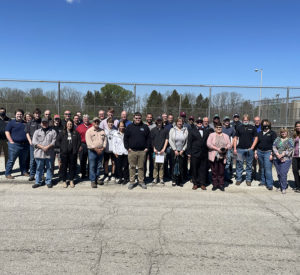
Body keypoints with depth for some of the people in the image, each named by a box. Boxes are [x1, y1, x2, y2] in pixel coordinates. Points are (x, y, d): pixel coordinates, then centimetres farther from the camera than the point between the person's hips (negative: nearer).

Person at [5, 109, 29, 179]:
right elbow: (7, 132, -3)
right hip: (14, 144, -4)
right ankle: (8, 174, 4)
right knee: (11, 160, -3)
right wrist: (11, 141, -11)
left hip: (25, 145, 5)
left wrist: (28, 141, 12)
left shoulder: (25, 123, 16)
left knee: (23, 160, 13)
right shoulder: (11, 122, 2)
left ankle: (24, 171, 25)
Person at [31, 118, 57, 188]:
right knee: (39, 168, 6)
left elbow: (54, 141, -1)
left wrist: (48, 147, -15)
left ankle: (49, 182, 14)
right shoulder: (37, 131, 13)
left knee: (49, 168, 4)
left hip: (49, 154, -1)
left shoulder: (53, 131, 9)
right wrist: (42, 147, -11)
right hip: (39, 153, 1)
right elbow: (34, 142, 2)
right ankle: (38, 182, 16)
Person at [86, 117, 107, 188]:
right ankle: (92, 181, 6)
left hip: (100, 151, 4)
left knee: (99, 166, 12)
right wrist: (96, 149, -16)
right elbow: (89, 142, -13)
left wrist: (102, 148, -5)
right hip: (92, 151, -4)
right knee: (92, 166, 0)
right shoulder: (89, 131, -5)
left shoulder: (102, 131, 10)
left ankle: (97, 178, 24)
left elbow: (105, 140, 8)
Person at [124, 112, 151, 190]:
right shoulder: (129, 127, 6)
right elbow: (125, 138, 7)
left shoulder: (145, 127, 7)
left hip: (142, 151, 0)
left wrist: (147, 147, 1)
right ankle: (132, 182, 13)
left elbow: (148, 138, 10)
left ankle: (141, 181, 17)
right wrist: (127, 148, -1)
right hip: (132, 151, 0)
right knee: (132, 167, 5)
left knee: (141, 167, 7)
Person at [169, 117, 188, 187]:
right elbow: (170, 140, 0)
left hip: (182, 151, 0)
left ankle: (181, 181, 8)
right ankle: (174, 180, 9)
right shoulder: (172, 130, 4)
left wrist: (183, 150, -5)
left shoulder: (185, 130, 4)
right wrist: (175, 150, -6)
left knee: (181, 166, 0)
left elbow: (187, 142, 3)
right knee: (174, 165, 0)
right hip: (174, 150, 0)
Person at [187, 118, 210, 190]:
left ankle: (202, 184, 13)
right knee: (194, 170, 3)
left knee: (203, 169, 5)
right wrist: (189, 153, -4)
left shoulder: (206, 132, 13)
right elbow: (189, 142, 2)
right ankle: (195, 184, 13)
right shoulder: (192, 131, 5)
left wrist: (208, 152, 8)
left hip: (204, 154, 2)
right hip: (195, 154, -2)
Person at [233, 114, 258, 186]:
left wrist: (252, 147, -5)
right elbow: (235, 138, 7)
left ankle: (248, 180, 17)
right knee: (239, 165, 2)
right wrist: (235, 148, -1)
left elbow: (256, 138, 6)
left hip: (249, 150, 0)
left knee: (249, 165, 7)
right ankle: (238, 179, 12)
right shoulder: (239, 128, 7)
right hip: (240, 149, 0)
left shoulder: (252, 128, 6)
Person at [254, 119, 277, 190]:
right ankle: (263, 181, 22)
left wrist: (272, 154, -10)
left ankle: (269, 184, -4)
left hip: (268, 153, -4)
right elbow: (256, 143, 16)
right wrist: (255, 152, 10)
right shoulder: (259, 133, 12)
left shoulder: (272, 133, 0)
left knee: (268, 169, -9)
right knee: (262, 168, 10)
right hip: (260, 152, 4)